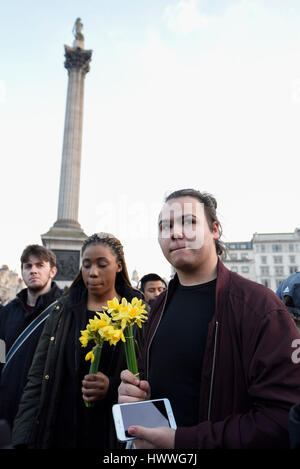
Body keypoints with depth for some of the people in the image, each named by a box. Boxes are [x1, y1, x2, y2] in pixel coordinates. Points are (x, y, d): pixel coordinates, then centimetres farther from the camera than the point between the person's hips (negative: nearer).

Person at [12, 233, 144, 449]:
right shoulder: (62, 311, 1)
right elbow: (37, 378, 0)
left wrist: (113, 388, -21)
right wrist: (26, 439, -7)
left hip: (114, 432, -1)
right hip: (61, 429, 2)